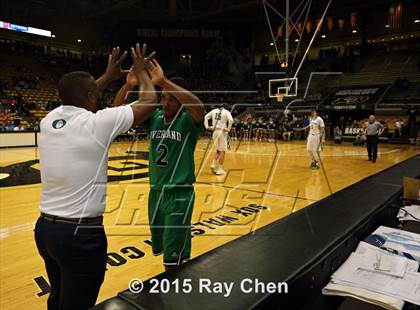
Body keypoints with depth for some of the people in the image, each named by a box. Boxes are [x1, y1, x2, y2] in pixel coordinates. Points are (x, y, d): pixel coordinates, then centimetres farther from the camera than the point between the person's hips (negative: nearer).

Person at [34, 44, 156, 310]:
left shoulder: (49, 119, 3)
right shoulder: (98, 122, -16)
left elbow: (73, 99, 26)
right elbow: (149, 102, -5)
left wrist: (108, 77, 30)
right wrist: (141, 72, 13)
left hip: (45, 227, 7)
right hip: (81, 234, -7)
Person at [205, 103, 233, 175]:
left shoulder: (214, 110, 12)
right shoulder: (226, 112, -1)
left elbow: (206, 117, 12)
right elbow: (231, 120, -17)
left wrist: (207, 126, 10)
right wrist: (228, 129, -9)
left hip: (215, 131, 5)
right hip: (222, 131, -4)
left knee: (218, 150, 21)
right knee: (222, 151, 4)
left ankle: (213, 164, 4)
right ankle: (220, 169, 4)